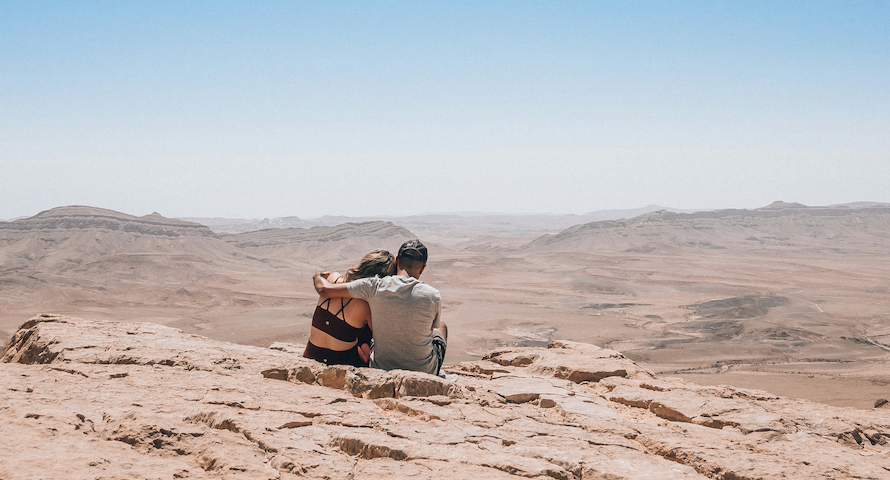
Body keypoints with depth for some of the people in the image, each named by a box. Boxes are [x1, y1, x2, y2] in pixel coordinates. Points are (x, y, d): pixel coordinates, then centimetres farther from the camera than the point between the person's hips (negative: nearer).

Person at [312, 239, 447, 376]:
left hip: (381, 369, 1)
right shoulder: (432, 296, -17)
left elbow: (324, 290, -12)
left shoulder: (375, 287, -16)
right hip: (424, 372, -1)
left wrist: (318, 276, 12)